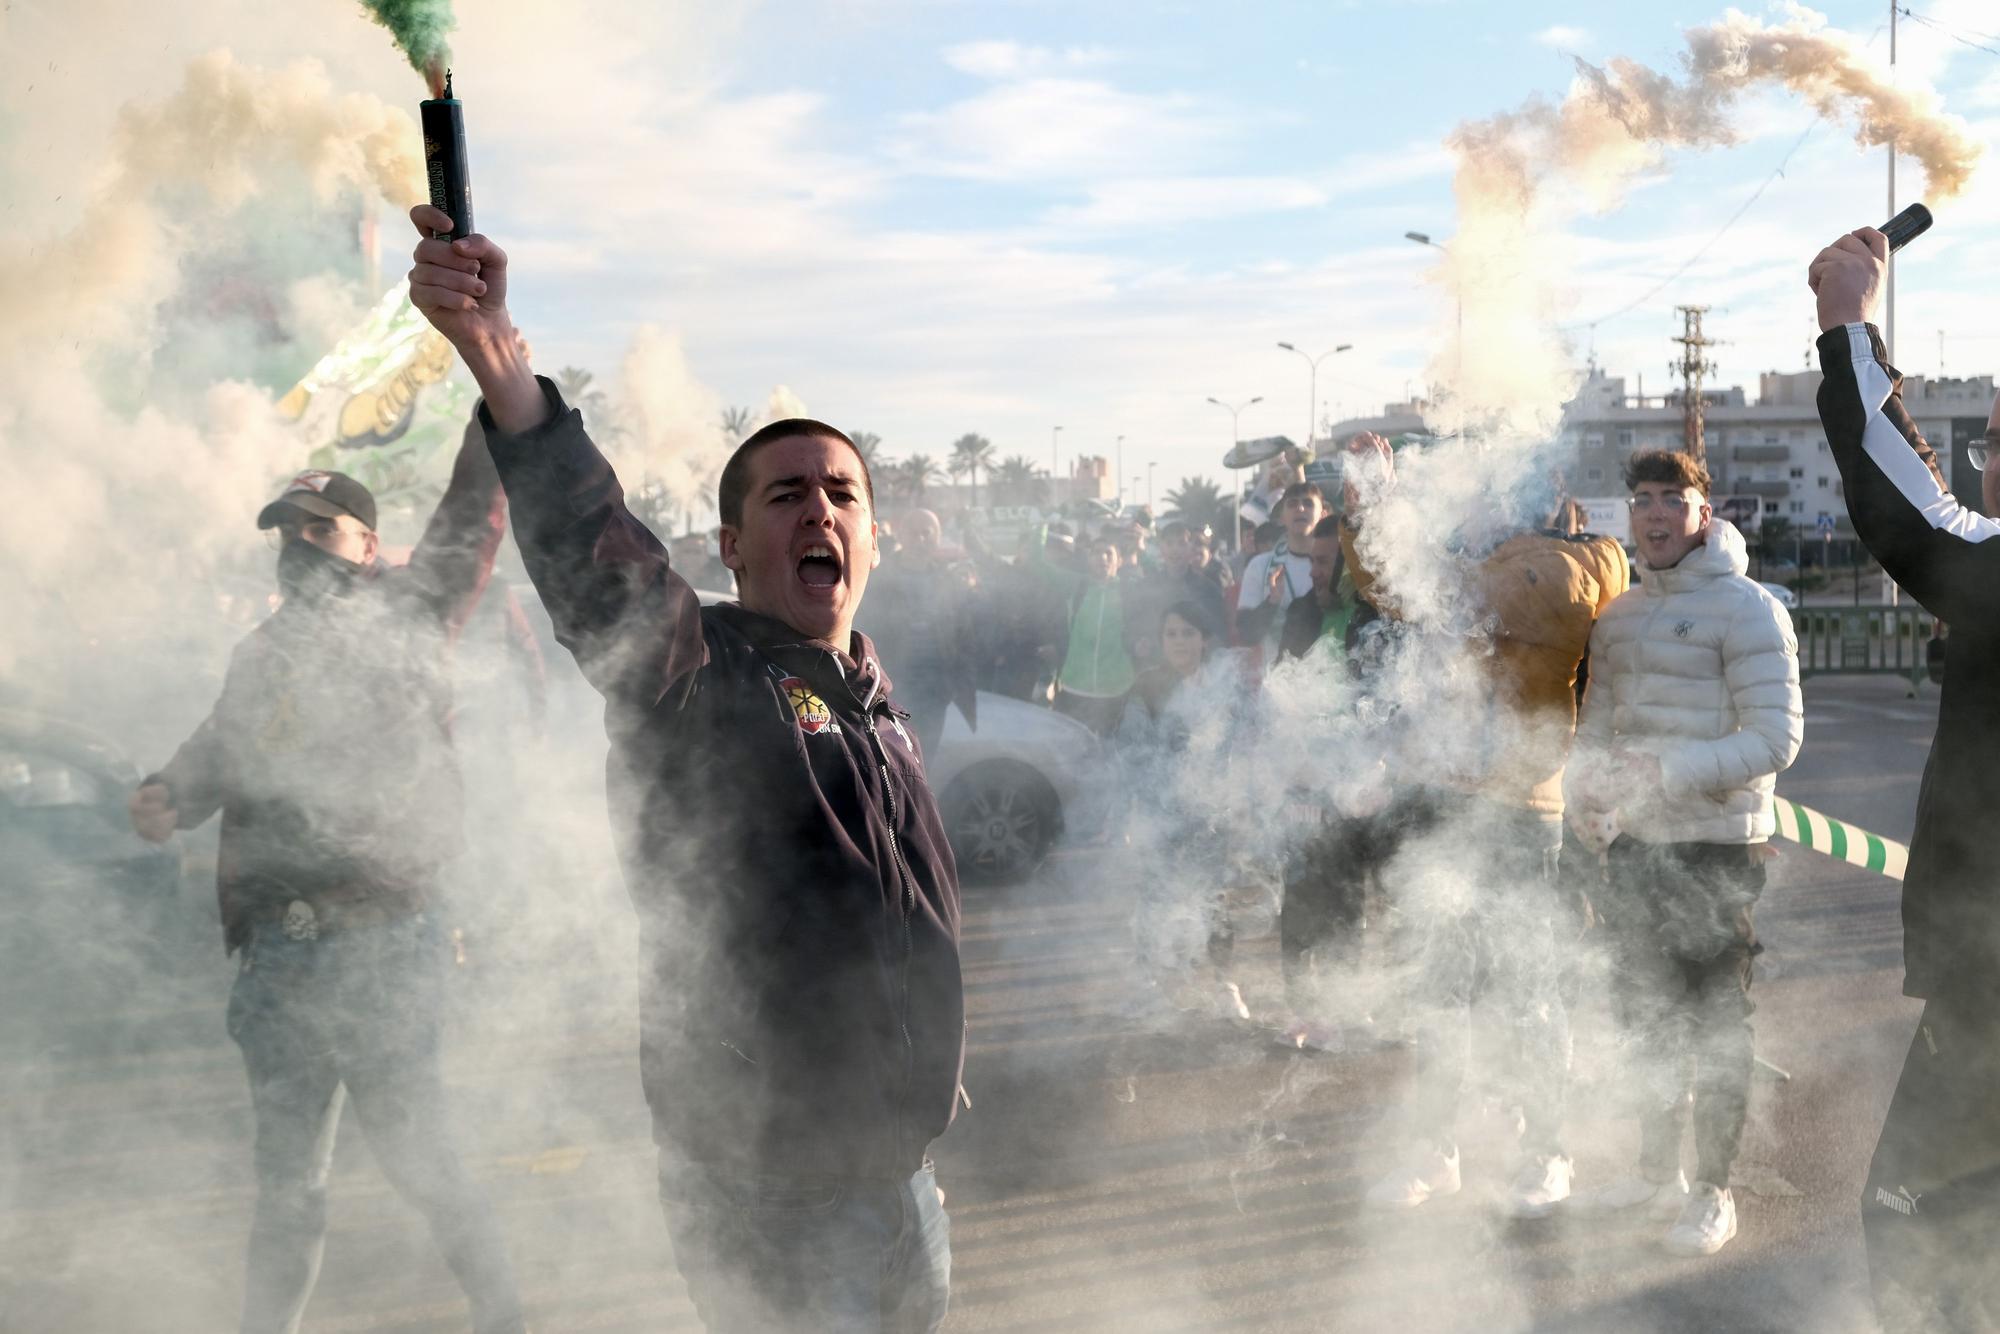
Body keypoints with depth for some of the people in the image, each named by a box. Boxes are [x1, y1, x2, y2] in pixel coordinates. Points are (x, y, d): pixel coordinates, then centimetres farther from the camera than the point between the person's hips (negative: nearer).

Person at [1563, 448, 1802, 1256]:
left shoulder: (1745, 609, -11)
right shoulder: (1621, 613, 10)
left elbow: (1776, 737, -17)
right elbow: (1598, 719, 15)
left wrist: (1669, 772, -26)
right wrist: (1583, 789, -4)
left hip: (1715, 848, -7)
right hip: (1635, 843, 7)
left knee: (1715, 1024, 5)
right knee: (1648, 1017, 17)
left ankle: (1713, 1192, 20)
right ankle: (1656, 1175, 33)